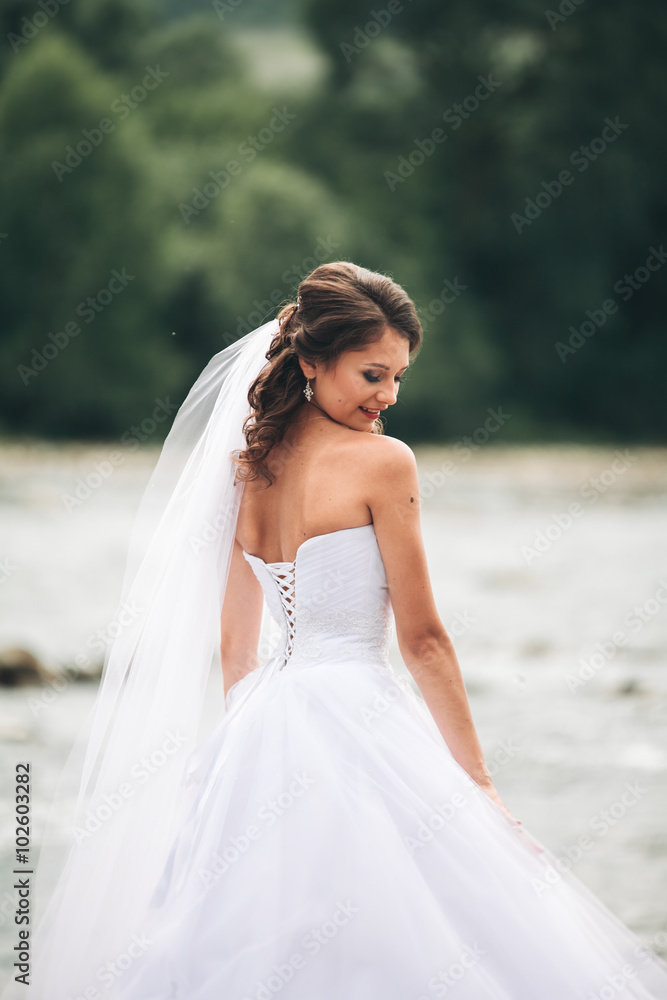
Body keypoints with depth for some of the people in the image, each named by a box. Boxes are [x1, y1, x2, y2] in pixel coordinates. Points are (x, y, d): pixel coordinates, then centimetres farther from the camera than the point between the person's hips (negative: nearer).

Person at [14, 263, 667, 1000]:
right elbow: (422, 640, -8)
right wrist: (477, 780, -2)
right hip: (355, 727, -8)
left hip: (262, 733, 8)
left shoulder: (248, 467, 10)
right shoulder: (381, 461, -9)